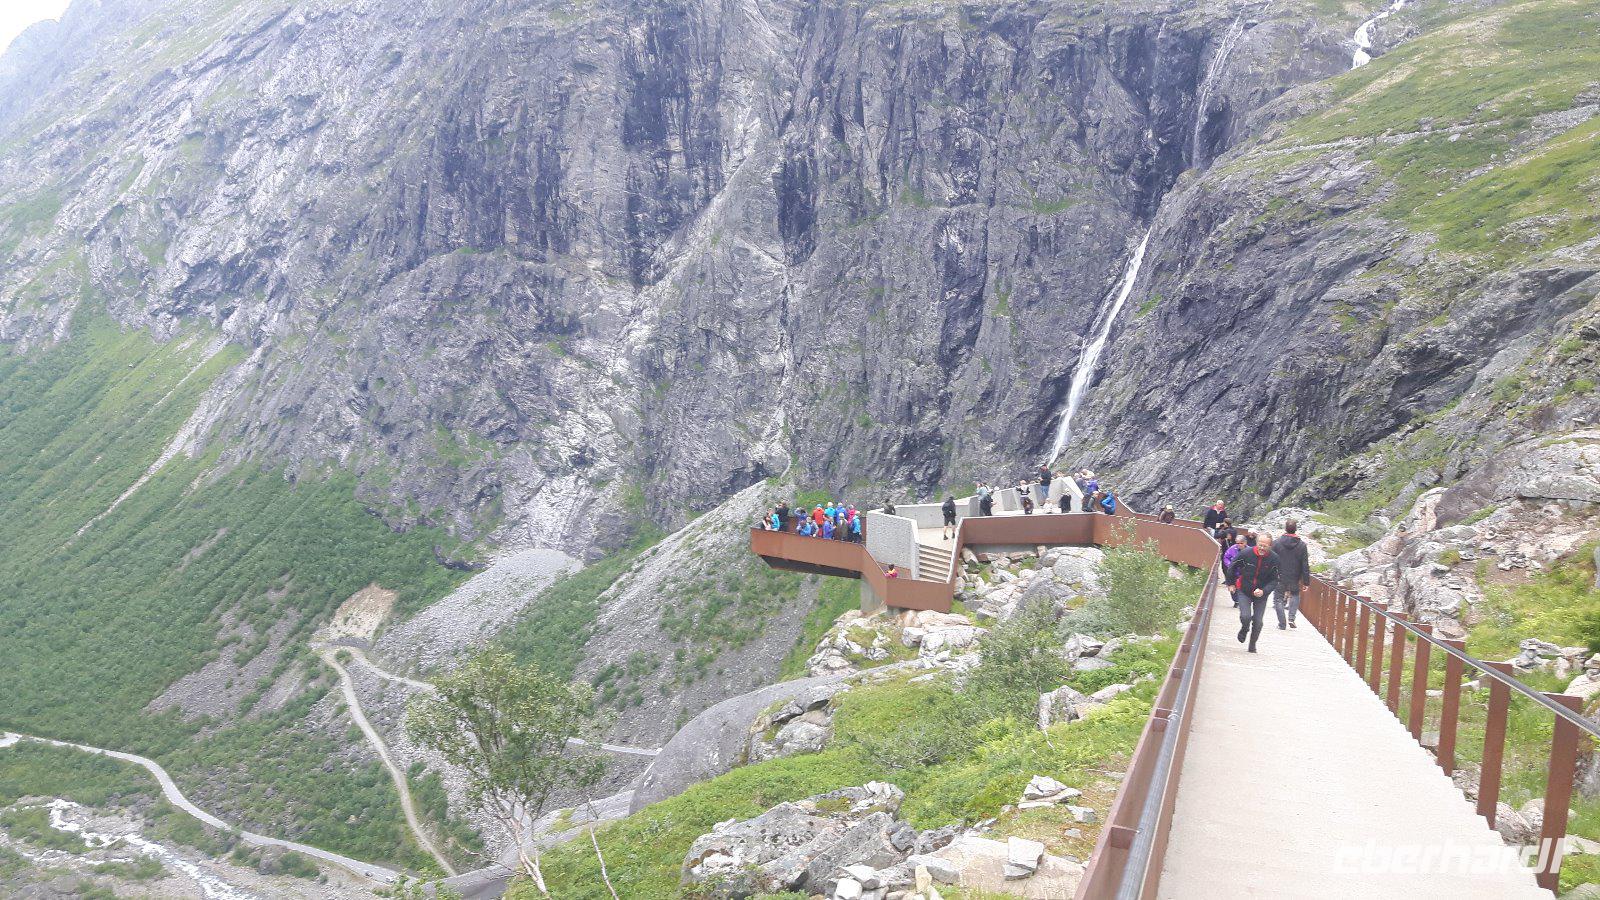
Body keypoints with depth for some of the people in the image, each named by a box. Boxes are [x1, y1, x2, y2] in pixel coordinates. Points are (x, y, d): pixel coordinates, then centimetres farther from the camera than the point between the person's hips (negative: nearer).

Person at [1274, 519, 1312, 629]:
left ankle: (1281, 624, 8)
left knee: (1279, 599, 9)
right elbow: (1305, 566, -3)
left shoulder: (1276, 543, -9)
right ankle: (1291, 618, 9)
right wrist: (1306, 581, 3)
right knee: (1295, 596, 24)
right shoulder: (1302, 545, -6)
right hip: (1294, 579, 1)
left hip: (1279, 579, -1)